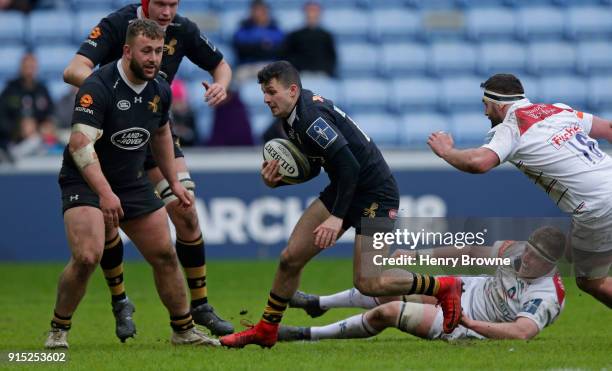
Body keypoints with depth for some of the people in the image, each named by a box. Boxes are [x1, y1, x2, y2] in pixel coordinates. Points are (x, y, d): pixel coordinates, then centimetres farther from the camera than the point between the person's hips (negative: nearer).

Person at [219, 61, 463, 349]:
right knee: (290, 258, 3)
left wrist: (337, 217, -32)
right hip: (343, 188, 9)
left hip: (375, 194, -9)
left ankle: (444, 288, 7)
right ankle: (265, 331, 16)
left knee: (366, 282, -11)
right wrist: (276, 180, -2)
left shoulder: (311, 116, -25)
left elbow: (349, 165, -30)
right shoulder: (292, 117, 5)